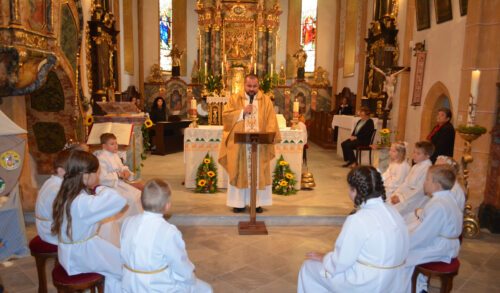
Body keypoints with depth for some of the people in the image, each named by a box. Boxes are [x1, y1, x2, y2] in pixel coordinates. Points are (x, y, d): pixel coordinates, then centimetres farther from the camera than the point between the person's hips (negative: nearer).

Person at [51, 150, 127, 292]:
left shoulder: (70, 193, -2)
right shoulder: (82, 202, -32)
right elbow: (119, 200, -35)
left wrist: (97, 190, -5)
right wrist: (101, 189, -19)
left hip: (74, 251, 9)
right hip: (80, 255, -9)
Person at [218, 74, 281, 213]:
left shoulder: (266, 100, 5)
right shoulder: (235, 99, 5)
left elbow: (271, 121, 0)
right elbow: (226, 115, -4)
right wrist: (242, 111, -12)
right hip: (239, 143, 0)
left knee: (259, 173, 4)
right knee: (239, 172, 4)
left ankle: (257, 202, 13)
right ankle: (239, 202, 13)